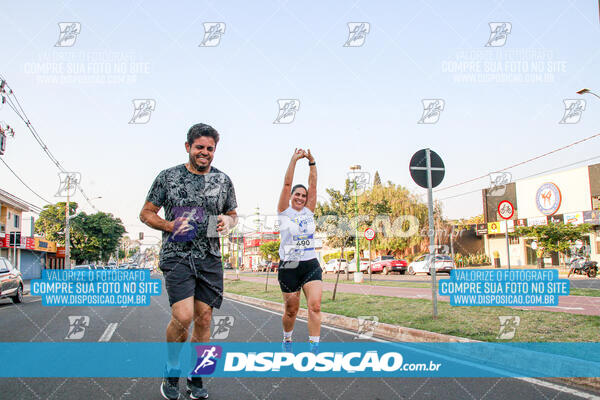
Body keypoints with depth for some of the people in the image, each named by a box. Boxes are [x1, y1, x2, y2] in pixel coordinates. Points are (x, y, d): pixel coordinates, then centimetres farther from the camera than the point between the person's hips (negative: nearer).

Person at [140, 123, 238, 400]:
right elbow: (146, 213, 7)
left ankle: (195, 377, 24)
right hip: (177, 255, -3)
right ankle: (171, 369, 11)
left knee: (204, 319, 5)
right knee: (183, 317, -17)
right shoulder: (168, 177, 2)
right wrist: (169, 226, -11)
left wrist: (228, 222, -3)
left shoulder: (223, 180, 10)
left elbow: (233, 214, 21)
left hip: (210, 259, 4)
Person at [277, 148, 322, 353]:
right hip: (289, 266, -2)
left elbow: (313, 185, 4)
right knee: (291, 309, 7)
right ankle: (287, 340, 33)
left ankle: (314, 348, -12)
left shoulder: (308, 212, 11)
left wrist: (312, 163, -4)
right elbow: (287, 184, -6)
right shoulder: (284, 212, 3)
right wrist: (294, 160, -11)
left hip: (311, 265, 3)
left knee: (315, 306, -13)